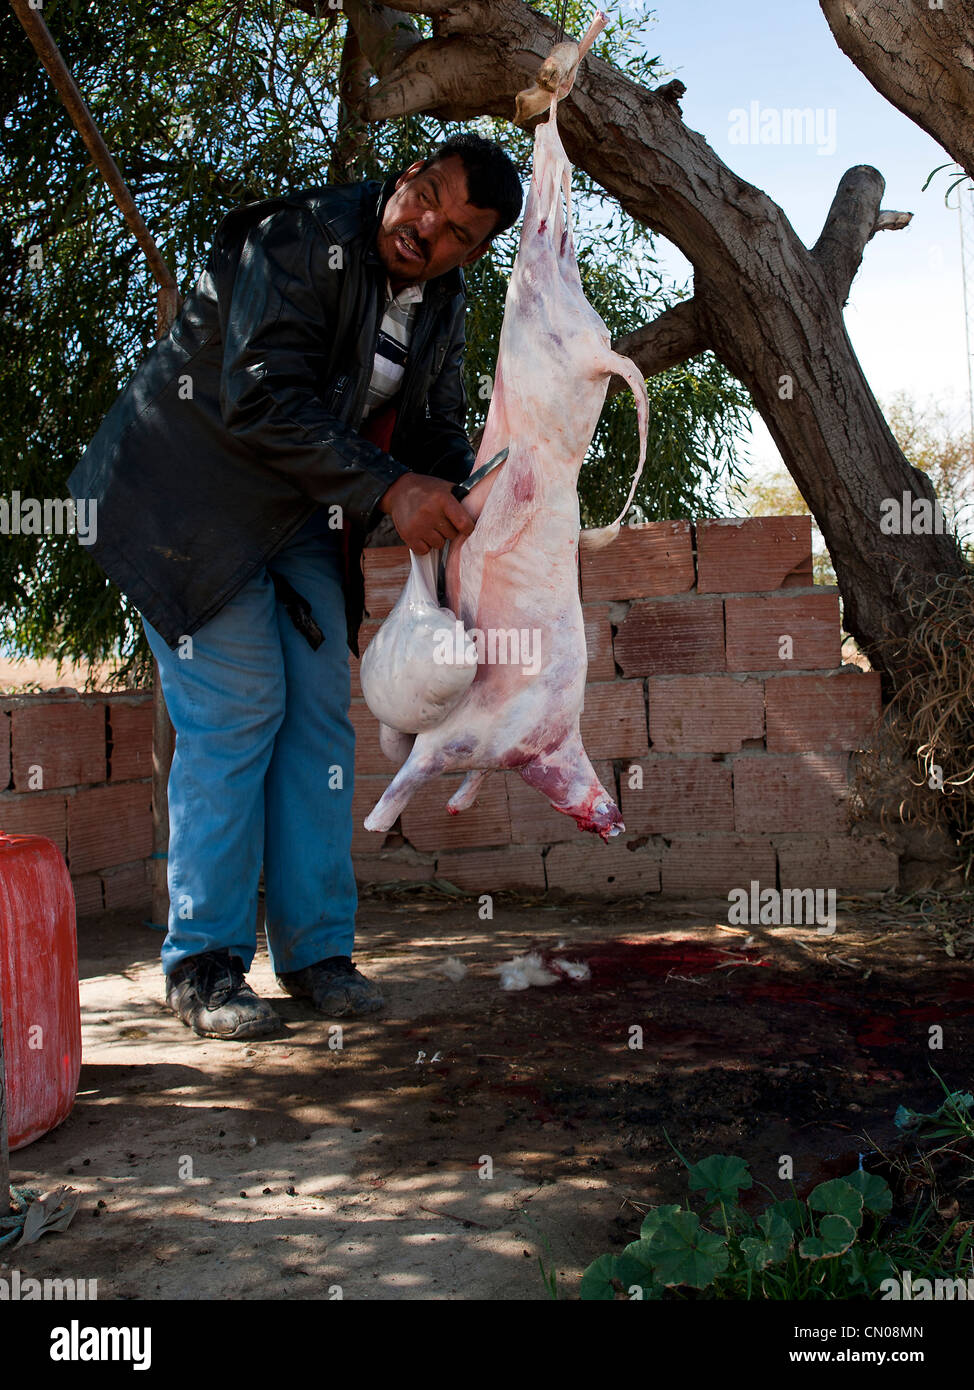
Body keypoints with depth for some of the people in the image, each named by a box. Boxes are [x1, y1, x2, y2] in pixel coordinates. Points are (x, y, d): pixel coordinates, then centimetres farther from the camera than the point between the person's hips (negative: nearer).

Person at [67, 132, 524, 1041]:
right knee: (237, 710, -13)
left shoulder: (443, 302, 4)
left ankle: (316, 950, 8)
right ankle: (203, 964, -3)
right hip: (192, 497, -7)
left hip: (303, 515, 7)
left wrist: (462, 508, -12)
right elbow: (263, 398, -28)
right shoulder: (301, 240, -20)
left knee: (321, 714, 0)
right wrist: (387, 488, -32)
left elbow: (436, 425, 9)